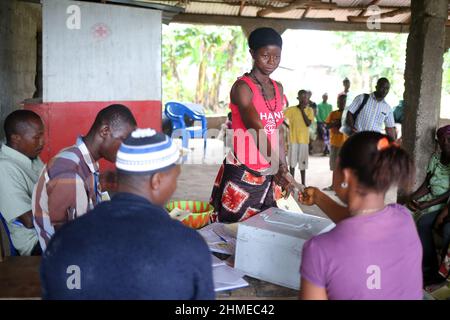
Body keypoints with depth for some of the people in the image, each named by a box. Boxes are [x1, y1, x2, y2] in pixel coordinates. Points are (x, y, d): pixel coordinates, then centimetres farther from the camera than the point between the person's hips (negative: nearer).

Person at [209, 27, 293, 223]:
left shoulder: (278, 89, 11)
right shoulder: (242, 87, -12)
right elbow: (257, 130, -25)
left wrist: (283, 169, 14)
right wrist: (279, 168, -35)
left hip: (270, 175, 6)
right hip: (242, 173, -6)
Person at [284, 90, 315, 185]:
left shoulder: (309, 110, 1)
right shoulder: (291, 109, -2)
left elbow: (308, 123, -10)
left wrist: (302, 110, -12)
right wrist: (288, 126, -8)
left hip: (304, 139, 1)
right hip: (293, 139, -1)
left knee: (303, 163, 7)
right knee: (292, 162, 6)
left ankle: (303, 184, 16)